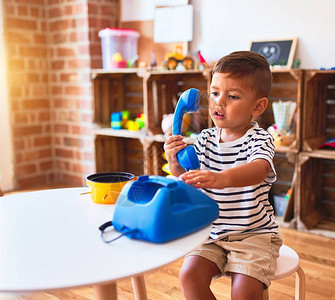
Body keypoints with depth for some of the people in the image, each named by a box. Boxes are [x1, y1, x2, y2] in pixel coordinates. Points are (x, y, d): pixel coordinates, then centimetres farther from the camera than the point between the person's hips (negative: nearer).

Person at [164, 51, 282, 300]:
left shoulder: (259, 139, -13)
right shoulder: (205, 140, 1)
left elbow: (259, 170, -37)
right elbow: (188, 185, 6)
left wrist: (222, 178, -57)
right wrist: (175, 162, -14)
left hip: (254, 233, -4)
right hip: (212, 232, 4)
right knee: (189, 275, -15)